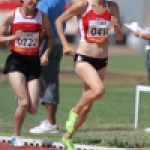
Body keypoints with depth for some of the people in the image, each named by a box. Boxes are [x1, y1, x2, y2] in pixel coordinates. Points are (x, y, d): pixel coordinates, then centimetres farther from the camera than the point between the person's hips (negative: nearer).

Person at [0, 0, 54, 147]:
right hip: (16, 60, -2)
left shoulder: (42, 17, 1)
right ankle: (16, 136, 4)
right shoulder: (12, 16, -4)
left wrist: (46, 53, -3)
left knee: (32, 109, -6)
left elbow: (51, 37, 13)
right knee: (24, 103, -18)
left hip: (34, 62, 2)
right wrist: (13, 37, -17)